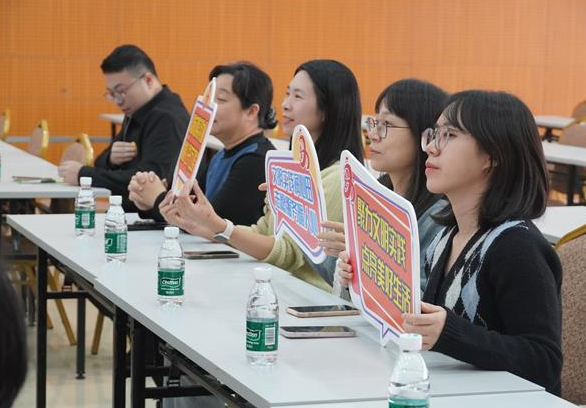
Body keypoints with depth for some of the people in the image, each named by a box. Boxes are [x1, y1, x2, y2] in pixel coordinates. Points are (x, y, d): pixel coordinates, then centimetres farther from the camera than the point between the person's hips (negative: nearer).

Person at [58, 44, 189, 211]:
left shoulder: (168, 118, -16)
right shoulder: (135, 113, 13)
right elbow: (101, 164, 18)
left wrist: (84, 174, -19)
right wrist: (110, 159, -7)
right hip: (128, 213, 9)